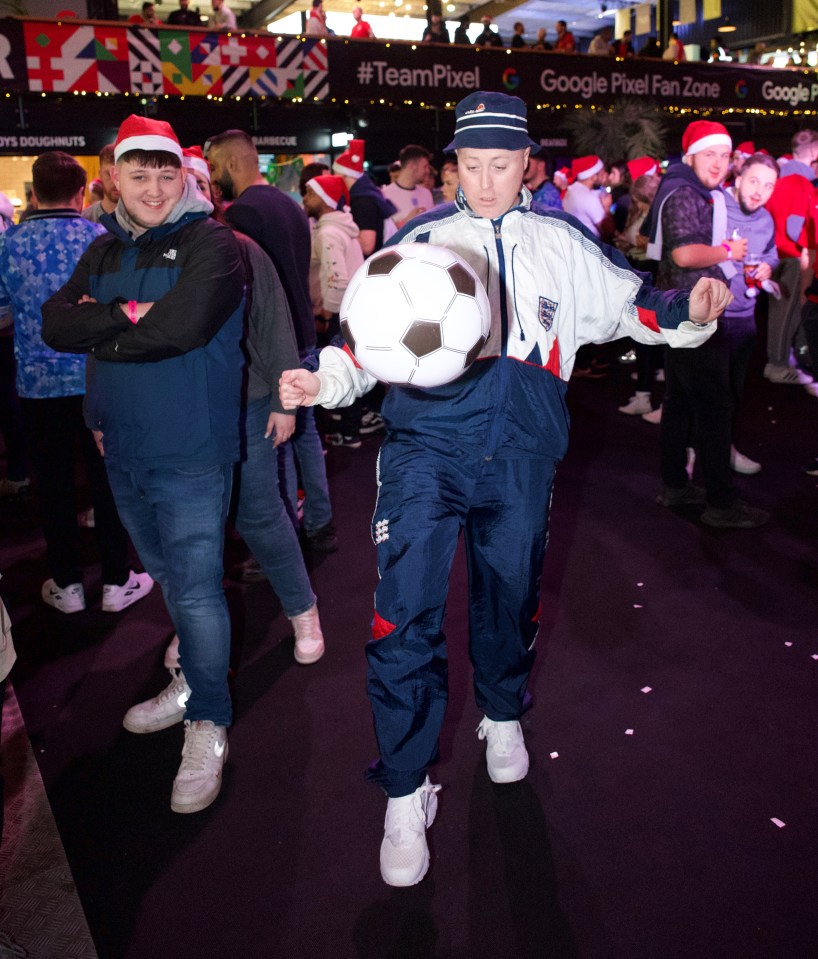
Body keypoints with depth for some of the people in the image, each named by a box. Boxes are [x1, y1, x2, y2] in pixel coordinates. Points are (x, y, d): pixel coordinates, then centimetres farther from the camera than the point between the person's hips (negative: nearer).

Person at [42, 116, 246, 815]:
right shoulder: (105, 252, 12)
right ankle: (192, 681, 39)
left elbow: (181, 326, -24)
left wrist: (101, 331, -8)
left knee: (196, 588, -2)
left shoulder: (211, 243, -8)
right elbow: (56, 324, 0)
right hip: (123, 449, 7)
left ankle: (208, 724, 14)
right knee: (168, 577, 20)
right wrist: (128, 315, -16)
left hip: (191, 453, -7)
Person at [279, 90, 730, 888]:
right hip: (427, 437, -2)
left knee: (510, 591, 15)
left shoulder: (561, 241, 11)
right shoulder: (420, 239, 7)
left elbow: (627, 305, 15)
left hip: (520, 447, 2)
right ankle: (405, 797, 5)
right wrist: (324, 380, -12)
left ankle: (502, 715, 46)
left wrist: (688, 312, -5)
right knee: (405, 610, -11)